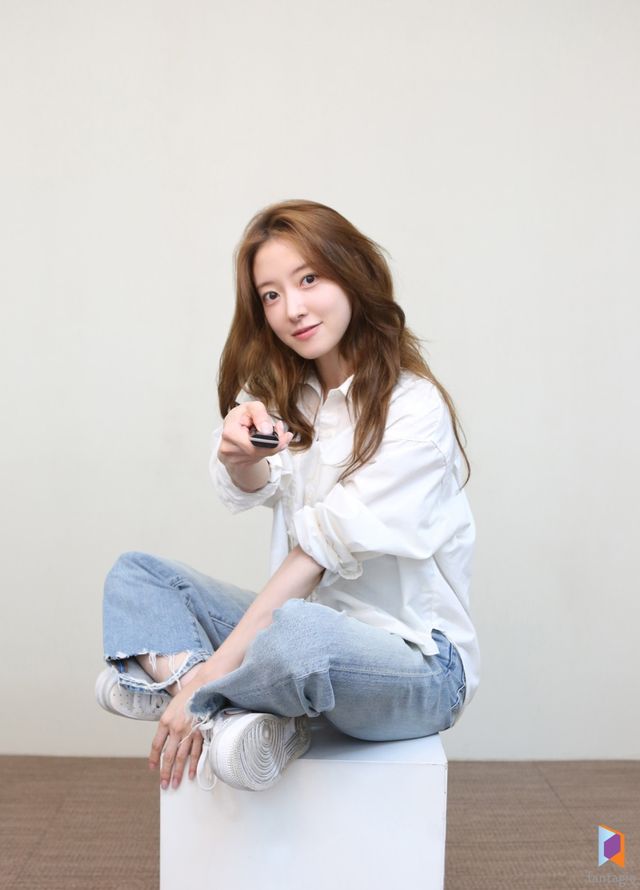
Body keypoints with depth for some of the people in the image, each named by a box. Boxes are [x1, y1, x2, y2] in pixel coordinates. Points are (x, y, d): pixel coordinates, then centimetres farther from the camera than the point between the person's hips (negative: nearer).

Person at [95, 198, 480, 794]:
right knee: (135, 573, 0)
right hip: (314, 619, 7)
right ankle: (228, 719, -23)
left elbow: (323, 548, -21)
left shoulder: (414, 407, -15)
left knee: (297, 631, -40)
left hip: (418, 662, -7)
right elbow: (250, 491, -9)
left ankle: (165, 680, -10)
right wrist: (237, 451, -34)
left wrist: (211, 670, -23)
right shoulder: (286, 393, 8)